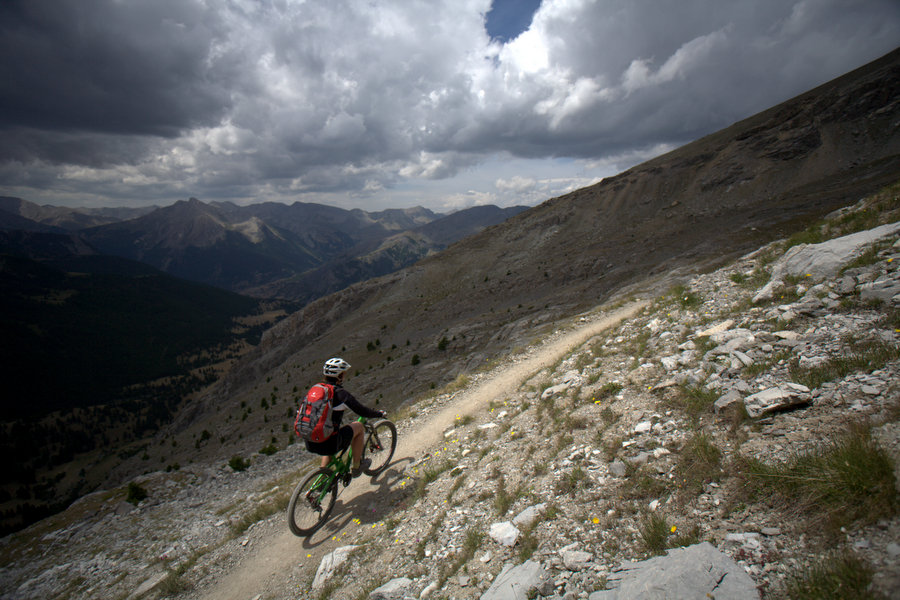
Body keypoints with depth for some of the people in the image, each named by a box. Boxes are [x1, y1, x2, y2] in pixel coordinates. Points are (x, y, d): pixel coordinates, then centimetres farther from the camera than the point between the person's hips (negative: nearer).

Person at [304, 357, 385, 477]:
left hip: (309, 443, 7)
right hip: (328, 444, -7)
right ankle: (356, 467, 22)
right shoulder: (341, 394, -13)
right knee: (358, 426, 14)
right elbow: (363, 411, -7)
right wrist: (380, 413, 11)